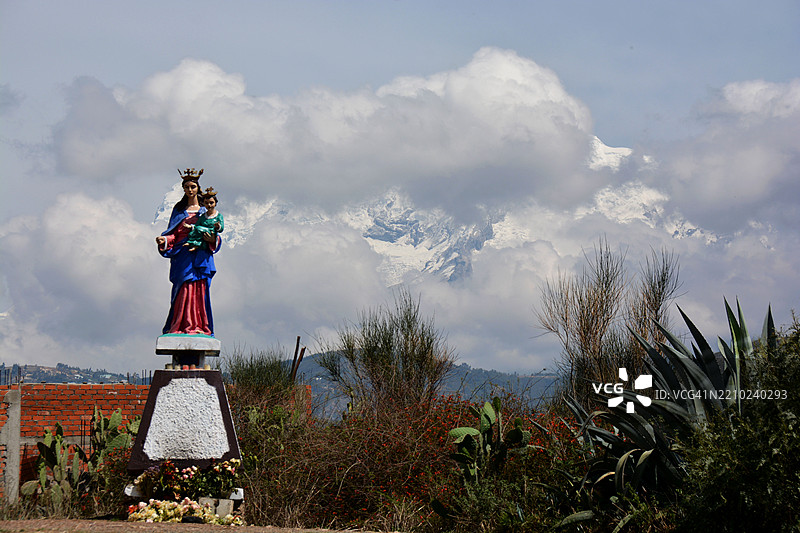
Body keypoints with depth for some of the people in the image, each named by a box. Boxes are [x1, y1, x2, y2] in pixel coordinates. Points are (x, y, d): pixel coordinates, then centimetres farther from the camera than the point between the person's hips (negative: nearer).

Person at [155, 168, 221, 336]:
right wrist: (164, 239, -10)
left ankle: (199, 326, -4)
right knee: (184, 289, -9)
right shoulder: (179, 210, 15)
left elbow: (214, 234, 9)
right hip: (182, 255, 0)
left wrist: (212, 239, -14)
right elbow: (173, 233, 10)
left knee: (199, 289, -6)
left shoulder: (206, 209, 13)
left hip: (200, 254, 0)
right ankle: (183, 325, -8)